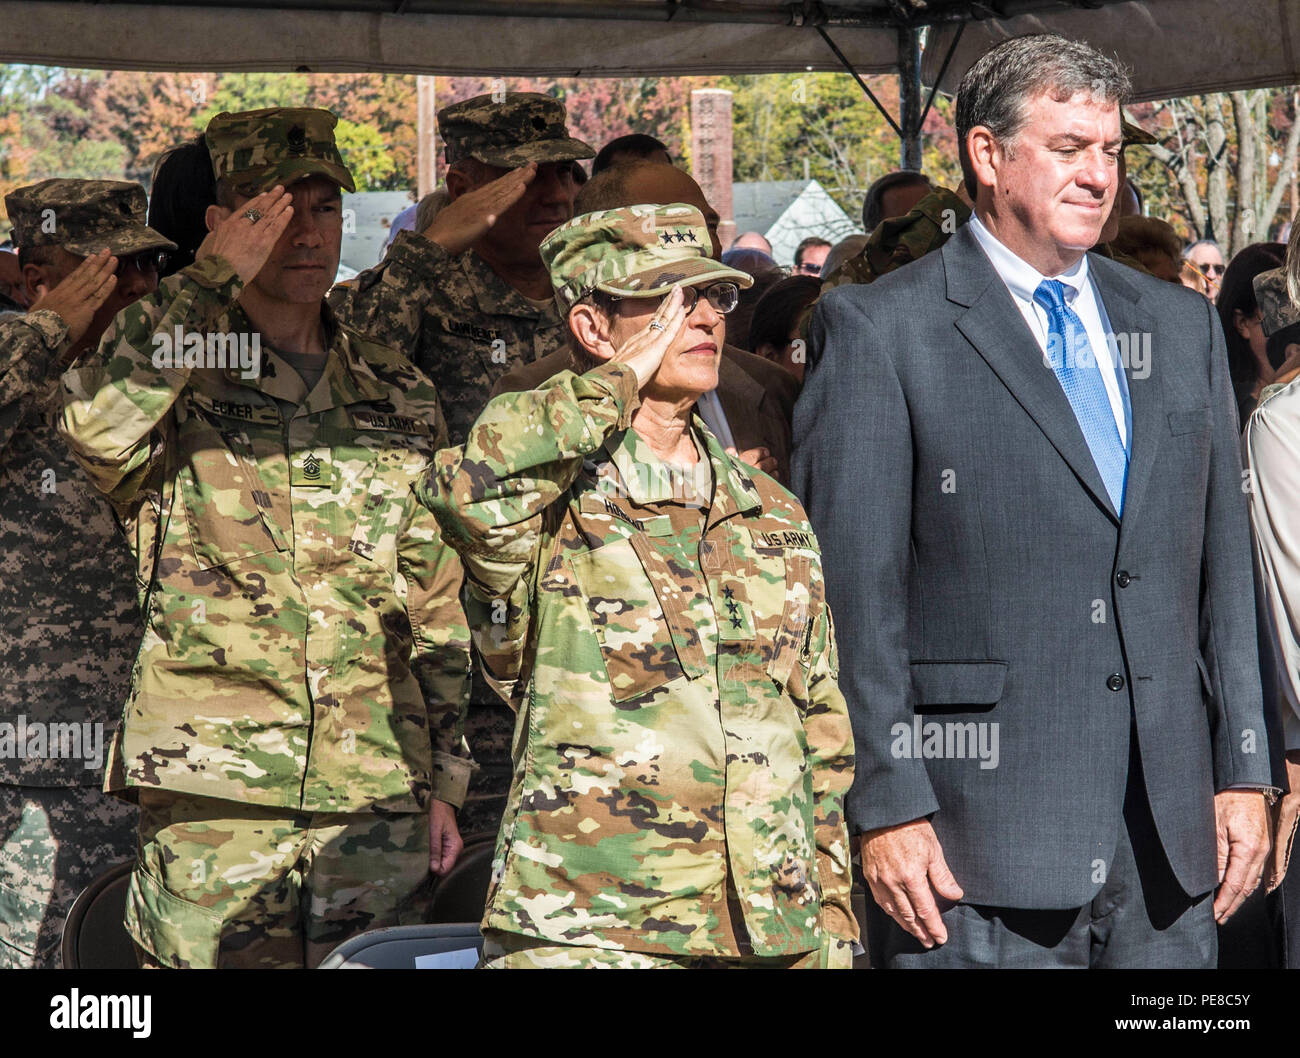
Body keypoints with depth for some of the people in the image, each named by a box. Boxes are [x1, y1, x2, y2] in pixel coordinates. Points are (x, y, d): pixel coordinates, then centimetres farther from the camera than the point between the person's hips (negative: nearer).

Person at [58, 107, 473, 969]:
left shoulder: (400, 398, 14)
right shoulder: (175, 374, 3)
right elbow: (98, 429, -23)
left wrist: (445, 779, 13)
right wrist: (210, 284, -19)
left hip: (379, 798, 3)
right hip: (212, 799, -3)